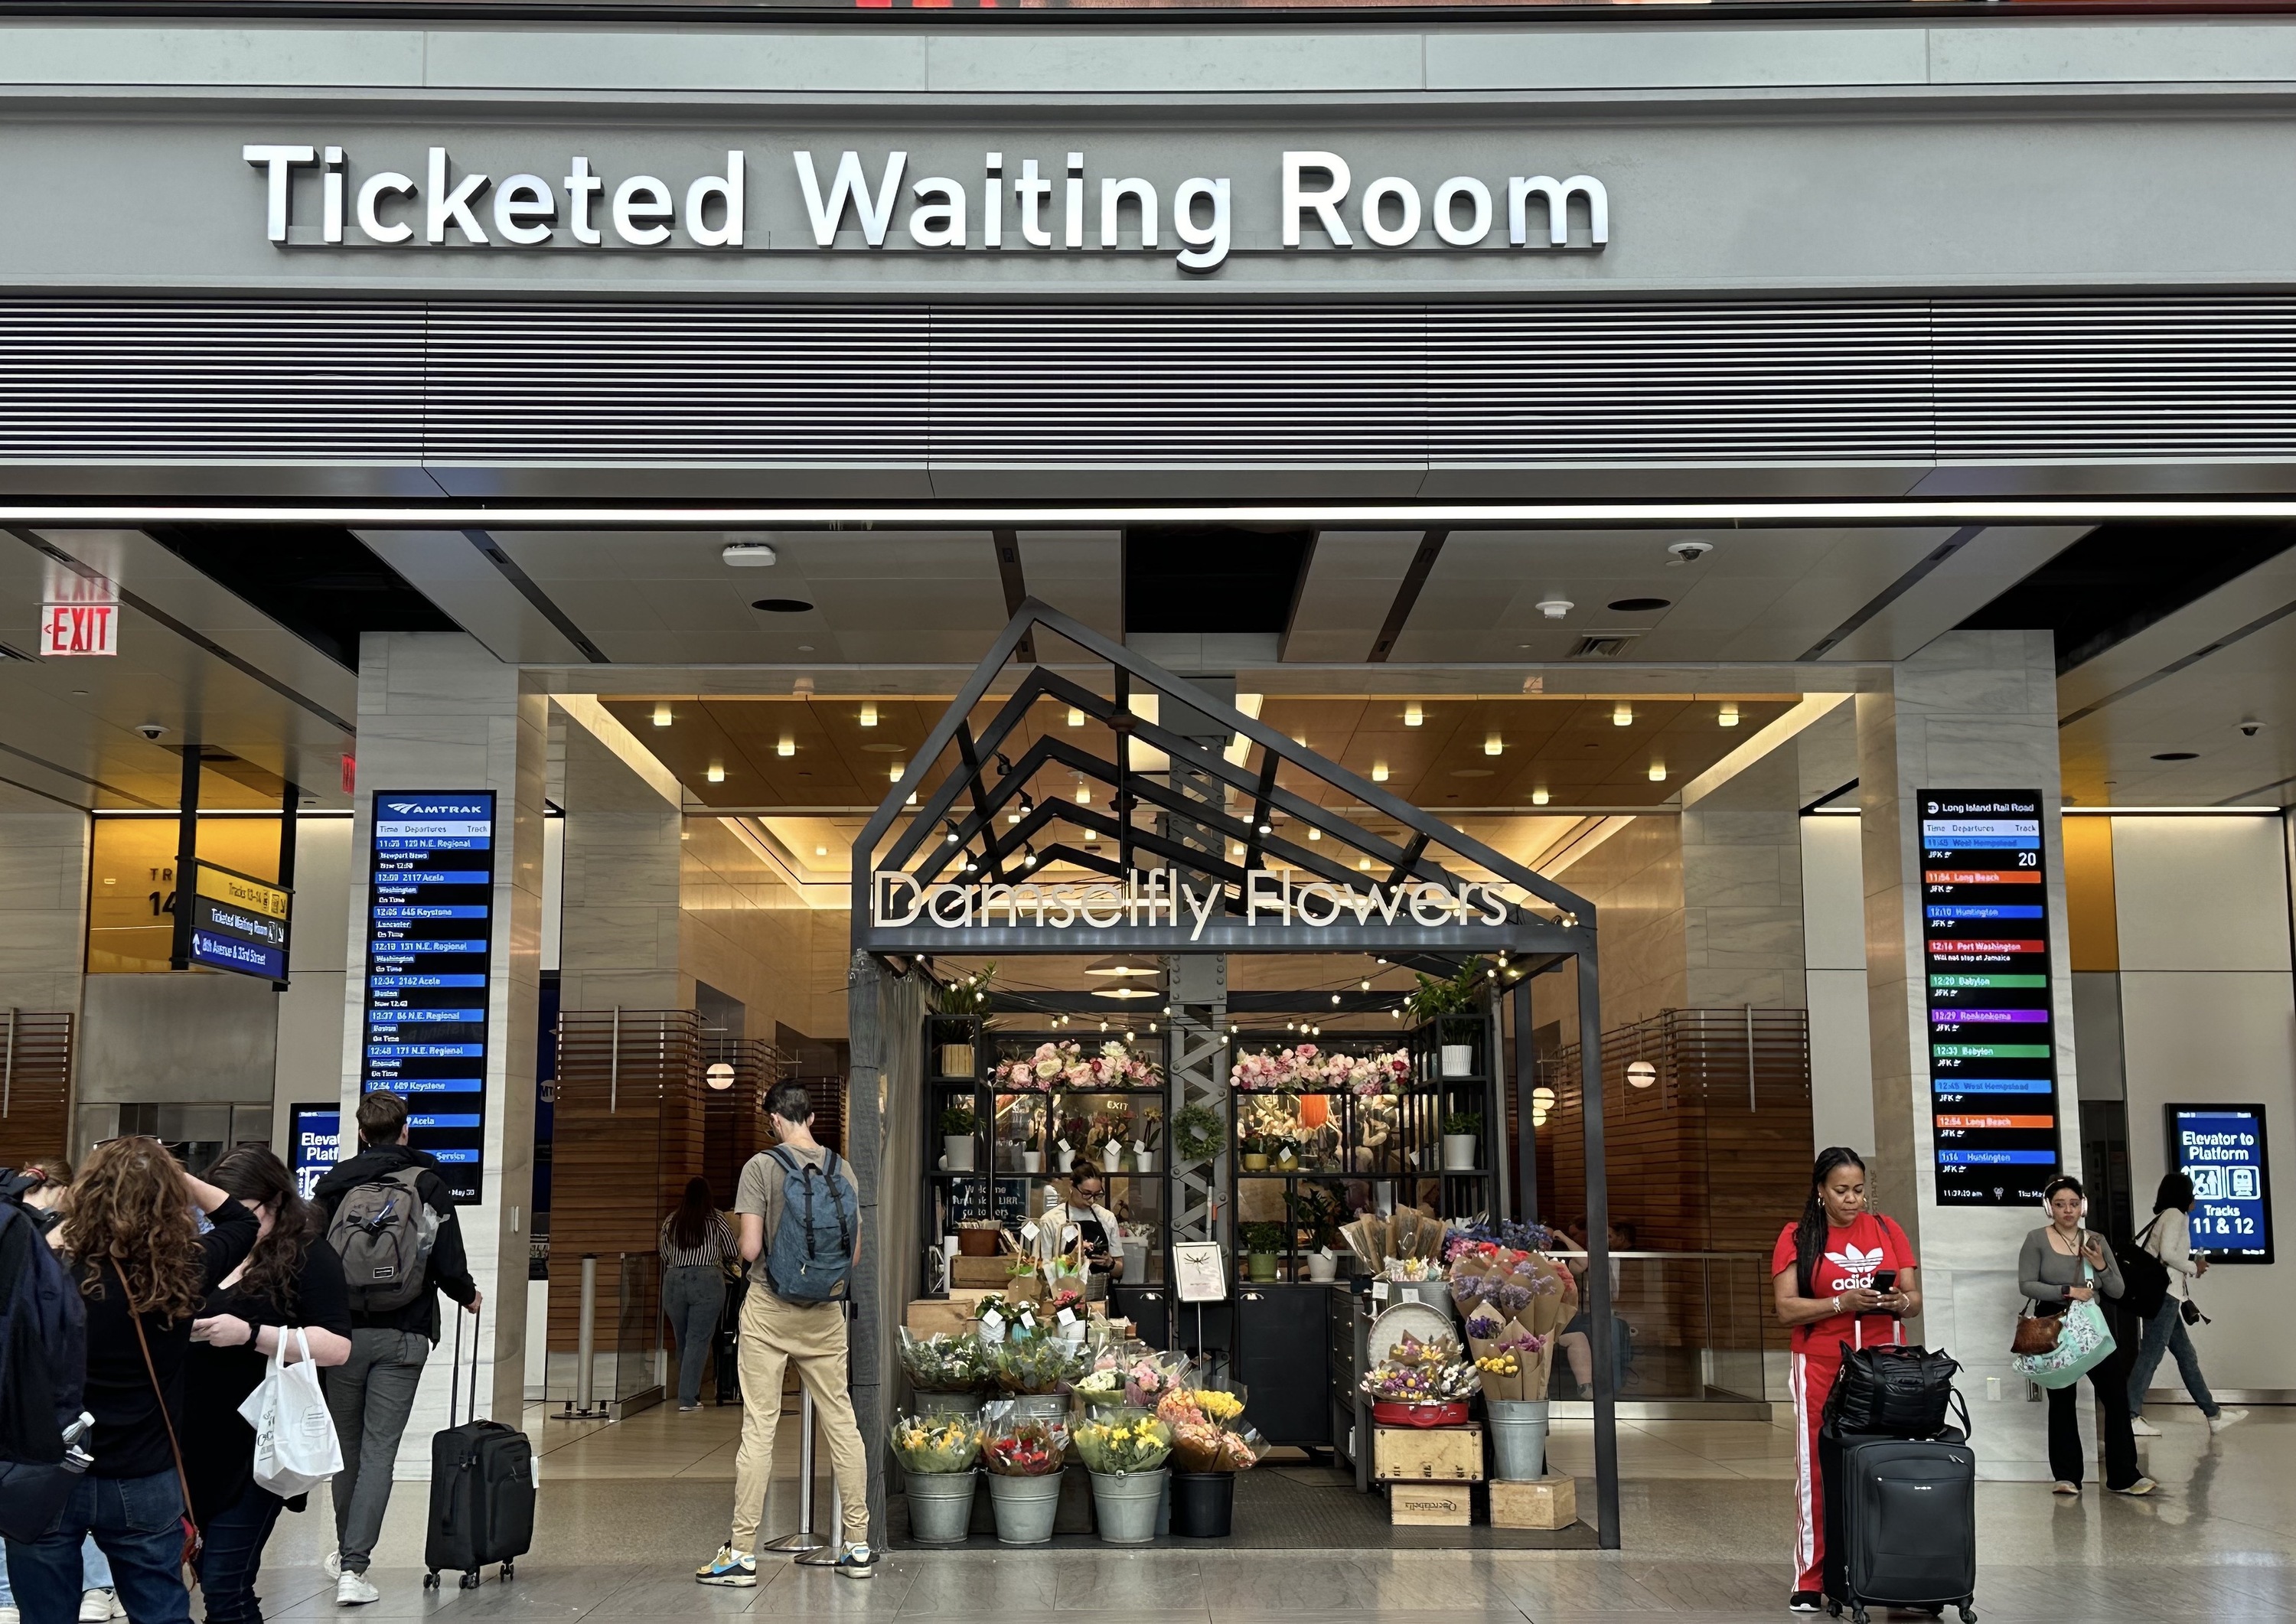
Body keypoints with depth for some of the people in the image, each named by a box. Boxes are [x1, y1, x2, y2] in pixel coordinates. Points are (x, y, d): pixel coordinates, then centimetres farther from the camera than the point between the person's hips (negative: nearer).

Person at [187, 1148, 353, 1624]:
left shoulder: (308, 1259, -5)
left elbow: (336, 1347, -14)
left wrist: (250, 1334, -22)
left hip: (259, 1446, -6)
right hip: (201, 1440, 6)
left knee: (223, 1585, -6)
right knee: (212, 1578, 11)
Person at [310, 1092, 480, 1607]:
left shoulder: (333, 1183, 1)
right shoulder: (428, 1184, -4)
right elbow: (448, 1265, -7)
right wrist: (469, 1295, 15)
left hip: (342, 1331, 2)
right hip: (402, 1336, -2)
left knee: (346, 1445, 17)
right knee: (379, 1452, -2)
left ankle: (347, 1551, 32)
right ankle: (354, 1568, -10)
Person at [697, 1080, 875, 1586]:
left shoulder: (762, 1166, -9)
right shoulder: (842, 1170, 3)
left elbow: (749, 1249, -13)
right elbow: (855, 1253, 7)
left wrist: (750, 1255, 9)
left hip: (769, 1311, -4)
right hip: (826, 1315, 4)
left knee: (759, 1426, -1)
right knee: (841, 1421, 9)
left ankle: (742, 1553, 2)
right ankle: (858, 1546, 14)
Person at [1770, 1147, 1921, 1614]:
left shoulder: (1886, 1230, 9)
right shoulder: (1797, 1237, 1)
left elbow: (1915, 1298, 10)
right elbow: (1786, 1309, -6)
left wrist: (1899, 1301, -13)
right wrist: (1842, 1303, -18)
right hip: (1821, 1369, -2)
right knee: (1819, 1470, 0)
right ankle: (1811, 1581, 5)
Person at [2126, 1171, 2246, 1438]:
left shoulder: (2163, 1217, 21)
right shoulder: (2176, 1215, -5)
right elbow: (2167, 1253, -19)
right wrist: (2193, 1268, -4)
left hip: (2161, 1295, 10)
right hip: (2164, 1294, -10)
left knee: (2186, 1355, 13)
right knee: (2151, 1354, -12)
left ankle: (2214, 1414, 18)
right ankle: (2130, 1416, -15)